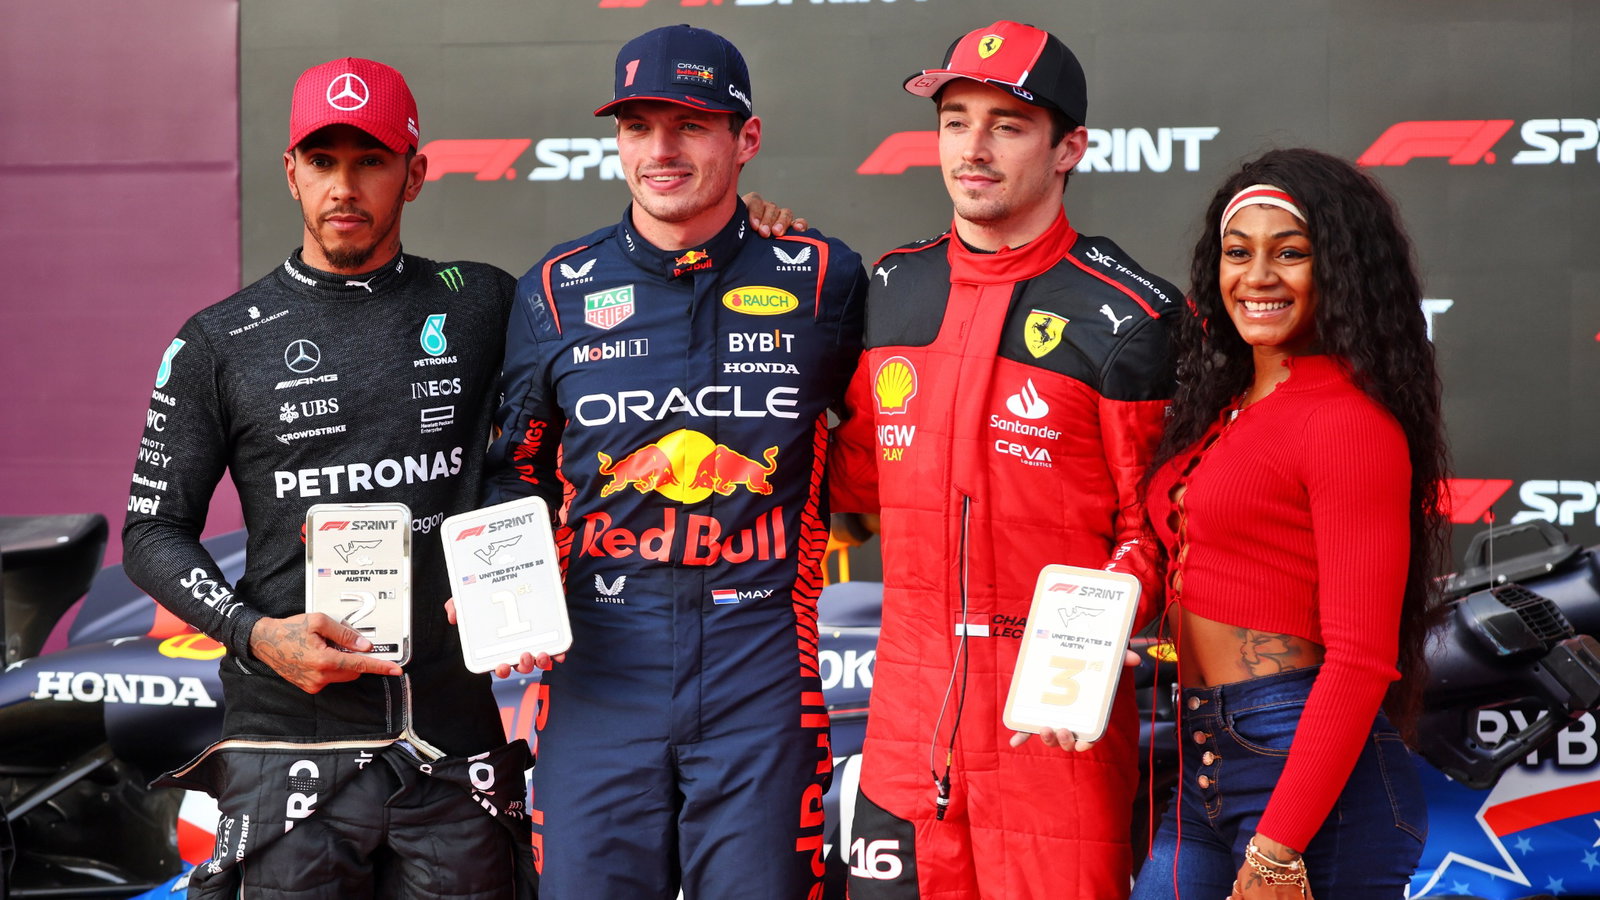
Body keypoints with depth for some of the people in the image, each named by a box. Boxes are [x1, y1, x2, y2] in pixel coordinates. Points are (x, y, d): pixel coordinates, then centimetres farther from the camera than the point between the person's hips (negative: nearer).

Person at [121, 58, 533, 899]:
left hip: (455, 748, 1)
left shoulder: (481, 308, 8)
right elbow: (154, 532, 7)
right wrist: (258, 633, -11)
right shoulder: (217, 345, 6)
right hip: (290, 745, -1)